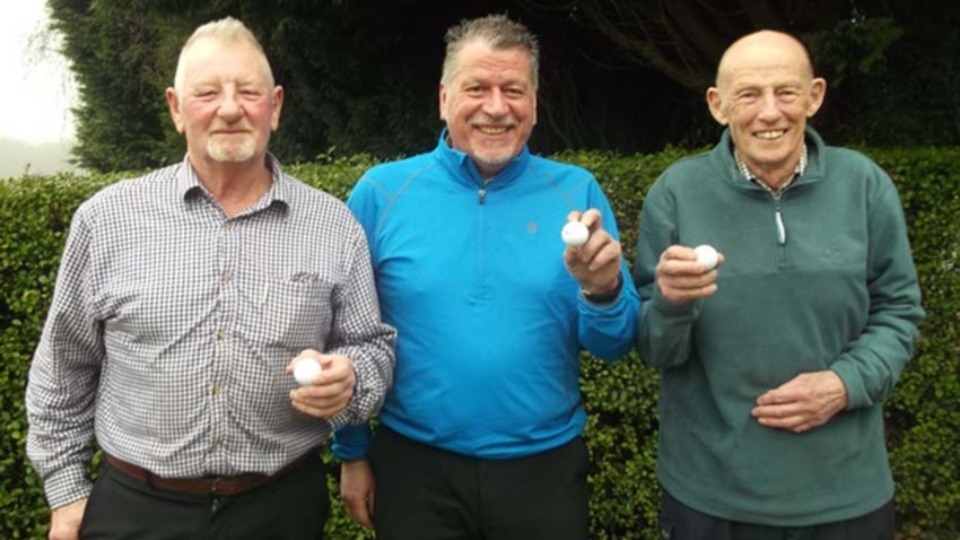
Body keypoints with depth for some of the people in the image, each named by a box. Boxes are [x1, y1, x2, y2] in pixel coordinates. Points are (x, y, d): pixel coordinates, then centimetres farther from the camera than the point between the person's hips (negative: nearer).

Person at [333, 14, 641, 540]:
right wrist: (352, 452, 3)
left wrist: (602, 290, -23)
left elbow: (614, 344, -3)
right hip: (414, 465, 0)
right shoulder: (381, 191, -6)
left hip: (544, 467, 1)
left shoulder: (577, 193, -4)